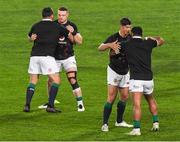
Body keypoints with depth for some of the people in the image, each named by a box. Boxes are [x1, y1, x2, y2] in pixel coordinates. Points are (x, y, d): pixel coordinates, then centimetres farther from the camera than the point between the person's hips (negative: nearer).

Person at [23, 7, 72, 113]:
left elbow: (30, 38, 29)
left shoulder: (36, 26, 12)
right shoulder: (56, 27, 5)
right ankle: (50, 106, -8)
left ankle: (27, 105, 3)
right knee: (56, 80, 3)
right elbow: (70, 36, 19)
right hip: (47, 56, -4)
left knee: (33, 81, 15)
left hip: (34, 56, 4)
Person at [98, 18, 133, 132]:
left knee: (125, 97, 9)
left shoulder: (130, 38, 0)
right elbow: (100, 48, -22)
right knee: (111, 97, -12)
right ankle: (105, 124, -9)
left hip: (125, 72, 6)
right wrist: (110, 45, -41)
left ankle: (119, 121, 25)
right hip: (114, 70, -6)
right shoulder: (114, 38, -16)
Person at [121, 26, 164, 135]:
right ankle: (156, 123, 25)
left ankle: (137, 129, -21)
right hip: (148, 78, 4)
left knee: (137, 104, -12)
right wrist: (150, 38, 44)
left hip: (136, 78, -4)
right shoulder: (148, 44, 7)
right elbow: (161, 40, 27)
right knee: (151, 100, 27)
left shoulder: (126, 45, 0)